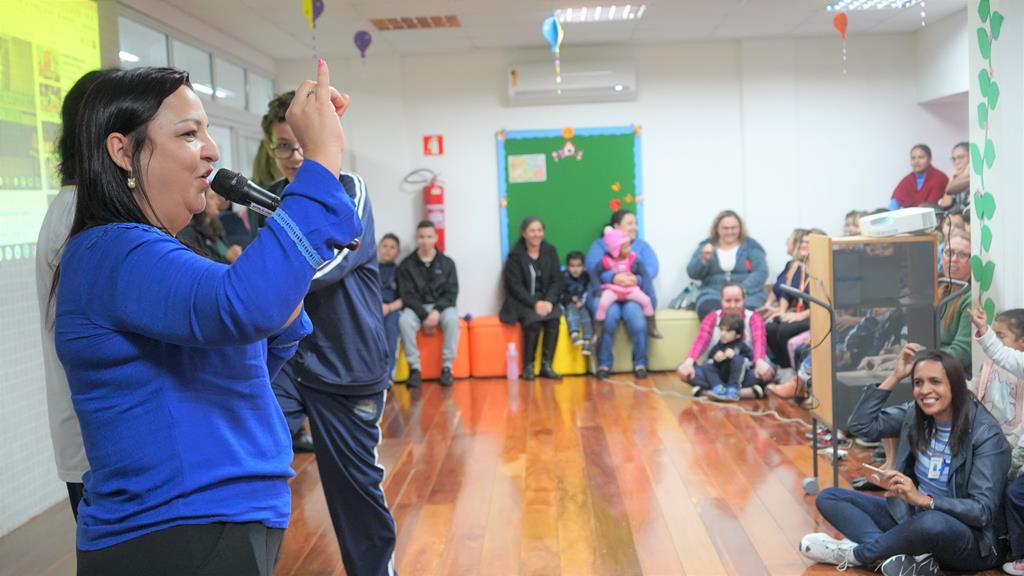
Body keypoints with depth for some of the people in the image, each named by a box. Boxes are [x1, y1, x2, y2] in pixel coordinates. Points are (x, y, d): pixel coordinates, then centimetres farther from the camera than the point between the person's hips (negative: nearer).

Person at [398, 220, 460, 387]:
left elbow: (451, 293, -1)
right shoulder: (406, 265, 1)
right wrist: (424, 316, -18)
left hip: (441, 306, 0)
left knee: (451, 319, -34)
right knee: (404, 320, -34)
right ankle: (415, 368, -23)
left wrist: (437, 311, -19)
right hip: (416, 308, 0)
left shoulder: (447, 263, 4)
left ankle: (447, 367, -23)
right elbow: (407, 295, -5)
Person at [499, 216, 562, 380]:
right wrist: (534, 303, -21)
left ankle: (546, 366, -20)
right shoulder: (515, 254, -5)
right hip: (522, 301, -3)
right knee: (534, 320, -32)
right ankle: (528, 367, -17)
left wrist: (549, 301, -15)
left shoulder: (550, 251, 6)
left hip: (546, 299, 3)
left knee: (554, 319, -28)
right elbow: (516, 286, -9)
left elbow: (557, 280, 3)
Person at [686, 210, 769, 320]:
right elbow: (693, 273, 5)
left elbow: (761, 272, 0)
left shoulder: (751, 245, 12)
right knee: (709, 310, -35)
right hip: (714, 294, 1)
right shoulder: (706, 246, 15)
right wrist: (704, 259, -15)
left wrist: (742, 289, -16)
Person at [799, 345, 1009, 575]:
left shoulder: (986, 434, -18)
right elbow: (861, 425, -2)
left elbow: (983, 511, -22)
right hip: (912, 518, 6)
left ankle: (854, 554, -15)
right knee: (829, 498, -4)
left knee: (932, 523, -43)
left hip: (971, 539, -6)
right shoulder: (915, 413, -1)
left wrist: (921, 498, -36)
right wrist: (895, 376, -7)